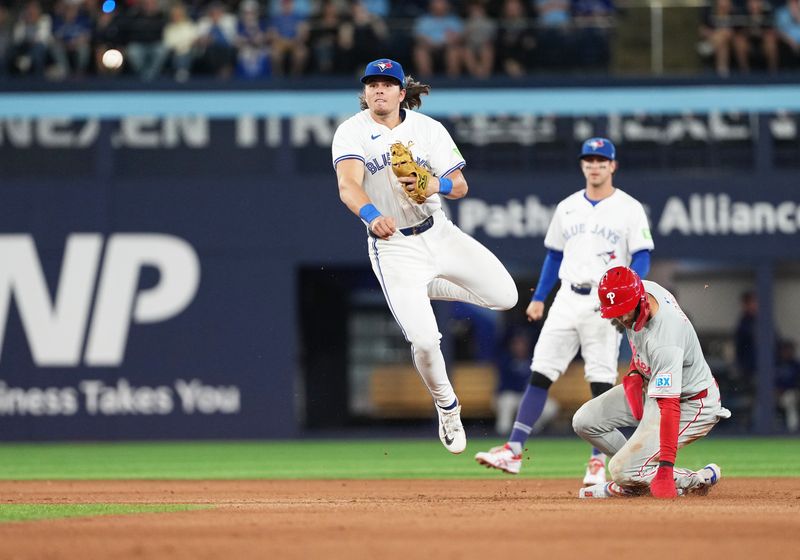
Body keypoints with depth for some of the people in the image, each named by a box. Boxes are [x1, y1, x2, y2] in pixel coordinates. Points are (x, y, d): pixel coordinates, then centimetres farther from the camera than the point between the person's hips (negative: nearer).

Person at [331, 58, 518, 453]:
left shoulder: (428, 129, -2)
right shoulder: (352, 133, -11)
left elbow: (460, 186, -4)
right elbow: (348, 185, -29)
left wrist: (436, 186, -28)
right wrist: (372, 216, -50)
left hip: (438, 234, 4)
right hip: (393, 246, -4)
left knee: (505, 296, -4)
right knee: (424, 340, -14)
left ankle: (428, 288, 20)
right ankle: (446, 407, 16)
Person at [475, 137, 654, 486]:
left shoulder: (629, 209, 0)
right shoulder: (567, 208, 13)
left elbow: (642, 259, -5)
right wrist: (538, 298, 14)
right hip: (568, 300, 4)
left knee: (601, 381, -5)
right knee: (540, 374, -3)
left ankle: (598, 464, 0)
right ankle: (513, 451, -5)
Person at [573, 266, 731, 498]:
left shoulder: (664, 343, -39)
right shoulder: (643, 289, -14)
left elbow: (669, 407, -41)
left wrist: (666, 467, -45)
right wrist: (634, 370, 2)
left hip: (690, 403, -9)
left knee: (622, 471, -18)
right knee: (584, 421, 1)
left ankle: (700, 479, -3)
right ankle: (636, 475, 8)